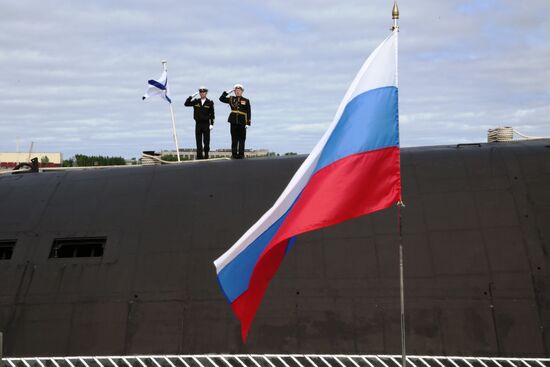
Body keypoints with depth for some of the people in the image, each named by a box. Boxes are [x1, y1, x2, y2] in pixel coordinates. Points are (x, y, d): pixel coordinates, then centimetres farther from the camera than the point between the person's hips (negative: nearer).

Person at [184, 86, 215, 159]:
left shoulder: (210, 102, 1)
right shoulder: (196, 102, 7)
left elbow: (212, 114, 0)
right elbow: (186, 104, 3)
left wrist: (212, 124, -7)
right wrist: (192, 96, -4)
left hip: (206, 124, -2)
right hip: (198, 124, 2)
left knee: (206, 141, 2)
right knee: (198, 141, 2)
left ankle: (206, 155, 9)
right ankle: (199, 156, 5)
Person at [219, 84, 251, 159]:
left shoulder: (246, 101, 4)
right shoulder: (231, 99, 11)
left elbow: (248, 113, 1)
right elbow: (221, 98, 7)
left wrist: (248, 123, -6)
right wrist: (228, 92, 2)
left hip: (242, 122, -2)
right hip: (233, 121, 2)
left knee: (241, 139, 1)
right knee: (234, 139, 5)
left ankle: (241, 154, 5)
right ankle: (234, 154, 8)